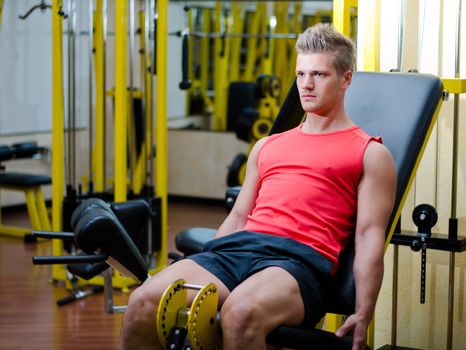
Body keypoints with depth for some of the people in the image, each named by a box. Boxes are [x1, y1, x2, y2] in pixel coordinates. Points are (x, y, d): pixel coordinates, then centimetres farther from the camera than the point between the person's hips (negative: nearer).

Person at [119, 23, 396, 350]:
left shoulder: (371, 154, 12)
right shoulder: (267, 146, 29)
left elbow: (369, 236, 2)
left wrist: (363, 316, -8)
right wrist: (195, 270, 17)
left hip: (302, 258, -5)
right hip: (237, 248, 6)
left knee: (240, 313, -39)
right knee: (144, 301, -20)